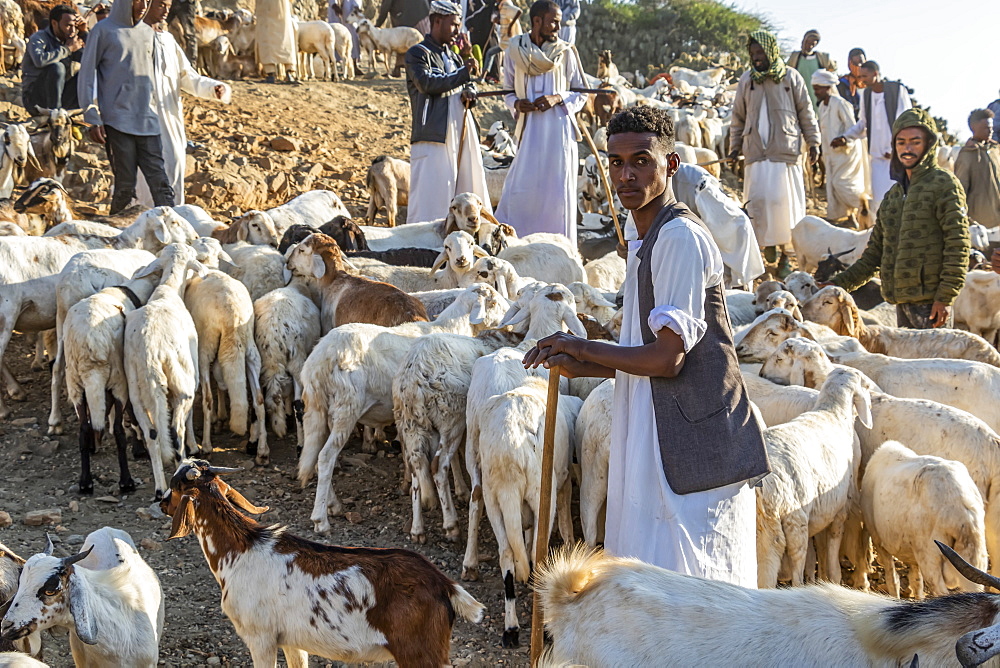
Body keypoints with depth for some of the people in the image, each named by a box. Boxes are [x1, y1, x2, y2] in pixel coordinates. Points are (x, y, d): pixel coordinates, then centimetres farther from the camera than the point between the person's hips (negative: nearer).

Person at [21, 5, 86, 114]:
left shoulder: (69, 41, 8)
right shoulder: (38, 38, -11)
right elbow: (40, 60, -34)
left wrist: (84, 32, -5)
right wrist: (67, 49, -24)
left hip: (58, 96, 6)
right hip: (35, 99, -6)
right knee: (57, 67, -30)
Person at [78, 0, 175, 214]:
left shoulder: (147, 32, 16)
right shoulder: (104, 31, 1)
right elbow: (87, 75, 0)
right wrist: (93, 118, -7)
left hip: (148, 122, 4)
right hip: (117, 122, -4)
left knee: (160, 183, -4)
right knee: (125, 184, -5)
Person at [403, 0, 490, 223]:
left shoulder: (453, 56, 21)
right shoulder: (417, 53, -3)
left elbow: (468, 85, 27)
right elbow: (426, 82, -19)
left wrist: (469, 92, 3)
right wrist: (463, 73, -21)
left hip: (462, 135, 8)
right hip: (433, 136, -8)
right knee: (431, 196, -10)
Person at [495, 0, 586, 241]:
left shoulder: (566, 52, 3)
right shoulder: (515, 50, 6)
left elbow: (581, 94, 7)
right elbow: (508, 91, 16)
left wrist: (558, 99, -11)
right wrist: (516, 103, -6)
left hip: (559, 129, -1)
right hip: (530, 129, 1)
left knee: (557, 191, 0)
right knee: (519, 190, -1)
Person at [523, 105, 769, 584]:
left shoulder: (681, 237, -16)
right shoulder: (645, 242, 16)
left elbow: (667, 358, -20)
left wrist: (580, 348, -8)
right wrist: (578, 367, 7)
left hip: (692, 445, -10)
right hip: (658, 441, 10)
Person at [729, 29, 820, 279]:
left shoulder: (791, 77, 3)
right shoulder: (746, 80, 9)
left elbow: (806, 112, 7)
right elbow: (738, 116, 17)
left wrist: (813, 142, 5)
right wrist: (735, 146, 14)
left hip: (785, 152, -2)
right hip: (756, 153, 2)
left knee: (786, 202, -3)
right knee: (759, 200, -3)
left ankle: (785, 254, 5)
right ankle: (767, 243, 17)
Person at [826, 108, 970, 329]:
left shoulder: (944, 184, -4)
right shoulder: (894, 193, 19)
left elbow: (957, 246, -10)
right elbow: (875, 252, 21)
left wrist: (945, 298, -16)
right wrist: (838, 284, 14)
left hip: (930, 302, -7)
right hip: (902, 302, 7)